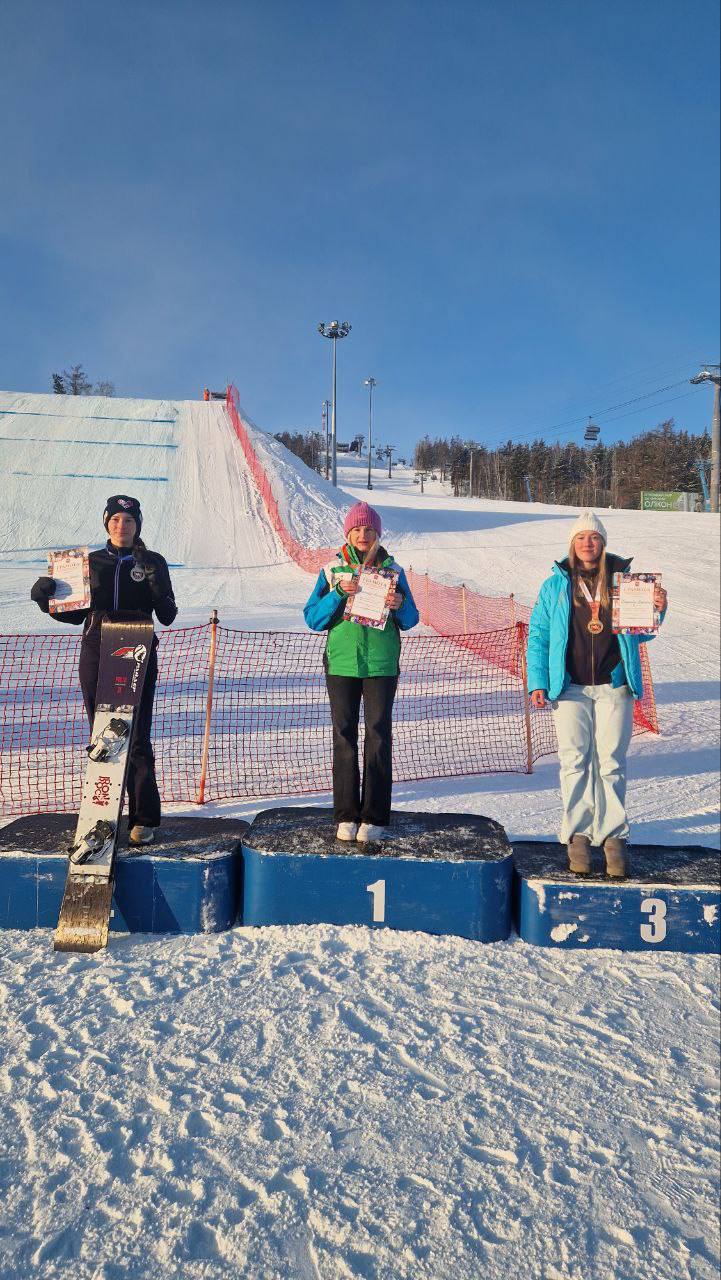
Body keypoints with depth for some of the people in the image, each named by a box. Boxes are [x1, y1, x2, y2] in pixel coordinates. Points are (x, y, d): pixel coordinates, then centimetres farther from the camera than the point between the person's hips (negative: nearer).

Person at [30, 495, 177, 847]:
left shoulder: (152, 562, 2)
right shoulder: (92, 561, 10)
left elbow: (167, 617, -3)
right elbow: (78, 614, 16)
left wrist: (155, 581, -19)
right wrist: (47, 600, 0)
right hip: (96, 657, 3)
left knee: (137, 739, -5)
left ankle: (144, 819, 3)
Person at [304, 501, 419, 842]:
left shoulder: (392, 569, 7)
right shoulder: (333, 570, 6)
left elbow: (411, 620, 9)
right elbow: (313, 618, 1)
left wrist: (399, 604, -12)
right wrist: (338, 594, -14)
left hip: (381, 664, 0)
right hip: (341, 663, 0)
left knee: (378, 737, -2)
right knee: (344, 737, 2)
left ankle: (374, 818, 4)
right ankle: (346, 816, 10)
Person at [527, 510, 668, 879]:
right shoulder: (555, 585, 6)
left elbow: (639, 633, 13)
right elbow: (538, 636, 7)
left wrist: (656, 610, -8)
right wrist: (537, 682, -2)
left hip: (614, 686, 1)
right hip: (570, 687, 0)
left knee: (611, 762, 1)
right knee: (574, 761, -1)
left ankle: (613, 837, 9)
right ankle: (577, 837, 6)